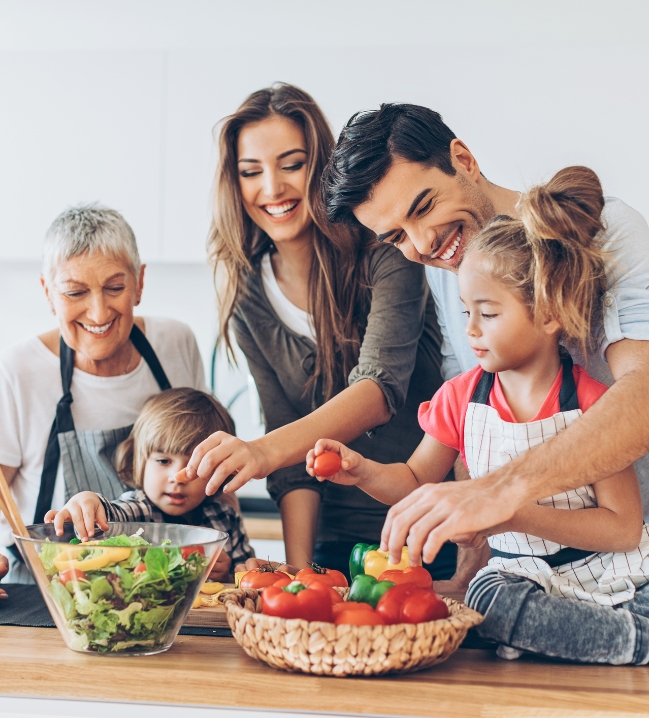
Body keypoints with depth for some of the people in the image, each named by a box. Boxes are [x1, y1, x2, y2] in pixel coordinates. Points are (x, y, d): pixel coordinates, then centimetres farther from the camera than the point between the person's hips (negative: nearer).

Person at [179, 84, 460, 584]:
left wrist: (266, 450, -42)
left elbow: (382, 389, -26)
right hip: (340, 538, 3)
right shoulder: (248, 292, 1)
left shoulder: (383, 253, -11)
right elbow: (293, 454, 1)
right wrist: (299, 569, -11)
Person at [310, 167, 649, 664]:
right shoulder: (461, 397, 3)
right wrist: (363, 472, -6)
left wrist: (518, 514, -24)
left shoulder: (591, 404, -11)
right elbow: (416, 482, 16)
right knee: (491, 596, -32)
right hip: (520, 575, 5)